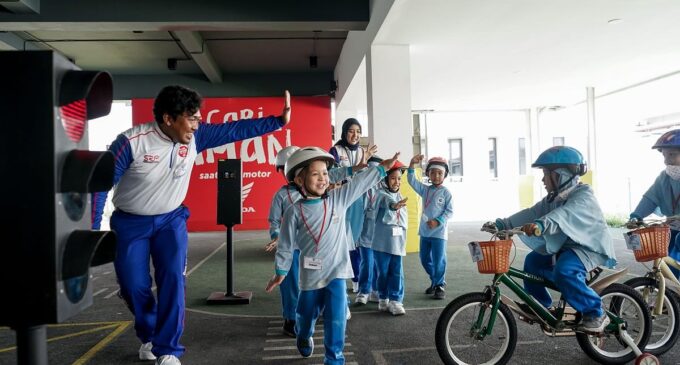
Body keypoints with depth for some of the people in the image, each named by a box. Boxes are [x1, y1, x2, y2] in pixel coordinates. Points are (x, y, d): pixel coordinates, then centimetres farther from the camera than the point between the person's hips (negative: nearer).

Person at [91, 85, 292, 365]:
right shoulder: (132, 141, -25)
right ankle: (149, 337, 33)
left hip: (171, 219, 2)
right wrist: (92, 230, -18)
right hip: (130, 223, -2)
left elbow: (236, 130, -8)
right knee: (134, 287, 4)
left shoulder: (195, 137, -13)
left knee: (173, 279, -12)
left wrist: (279, 121, -11)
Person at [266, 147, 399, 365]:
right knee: (306, 316, 19)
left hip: (336, 271, 1)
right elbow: (286, 245, -2)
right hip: (310, 275, 0)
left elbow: (361, 182, -1)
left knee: (336, 319, -5)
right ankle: (304, 338, 53)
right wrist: (281, 272, 4)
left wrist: (383, 167, -5)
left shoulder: (338, 198, -4)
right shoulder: (294, 212, -9)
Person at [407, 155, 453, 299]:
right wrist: (412, 165, -13)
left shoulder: (446, 192, -6)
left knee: (438, 261, -2)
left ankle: (440, 285, 12)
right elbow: (412, 181, -2)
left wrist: (437, 221, -19)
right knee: (425, 259, 14)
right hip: (424, 231, 6)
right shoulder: (425, 190, 7)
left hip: (439, 232, -5)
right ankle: (435, 281, 32)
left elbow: (450, 211, -7)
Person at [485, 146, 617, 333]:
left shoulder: (583, 196, -20)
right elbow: (531, 213, 1)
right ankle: (541, 305, 21)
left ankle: (596, 314, -17)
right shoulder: (553, 198, 9)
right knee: (532, 260, 6)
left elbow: (566, 213, -41)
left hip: (588, 247, -9)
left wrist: (541, 225, -60)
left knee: (564, 271, -33)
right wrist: (501, 224, -8)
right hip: (564, 246, 9)